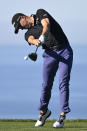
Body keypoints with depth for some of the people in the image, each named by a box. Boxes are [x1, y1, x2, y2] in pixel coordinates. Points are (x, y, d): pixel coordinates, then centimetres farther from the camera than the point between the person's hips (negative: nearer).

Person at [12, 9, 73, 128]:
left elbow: (46, 24, -16)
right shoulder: (29, 33, 11)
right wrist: (35, 41, -40)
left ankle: (63, 116, -12)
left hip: (64, 50, -4)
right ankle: (44, 111, 21)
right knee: (46, 84, 0)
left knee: (63, 82, -11)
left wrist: (43, 35, -37)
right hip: (50, 54, 4)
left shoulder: (40, 13, 6)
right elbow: (31, 39, -14)